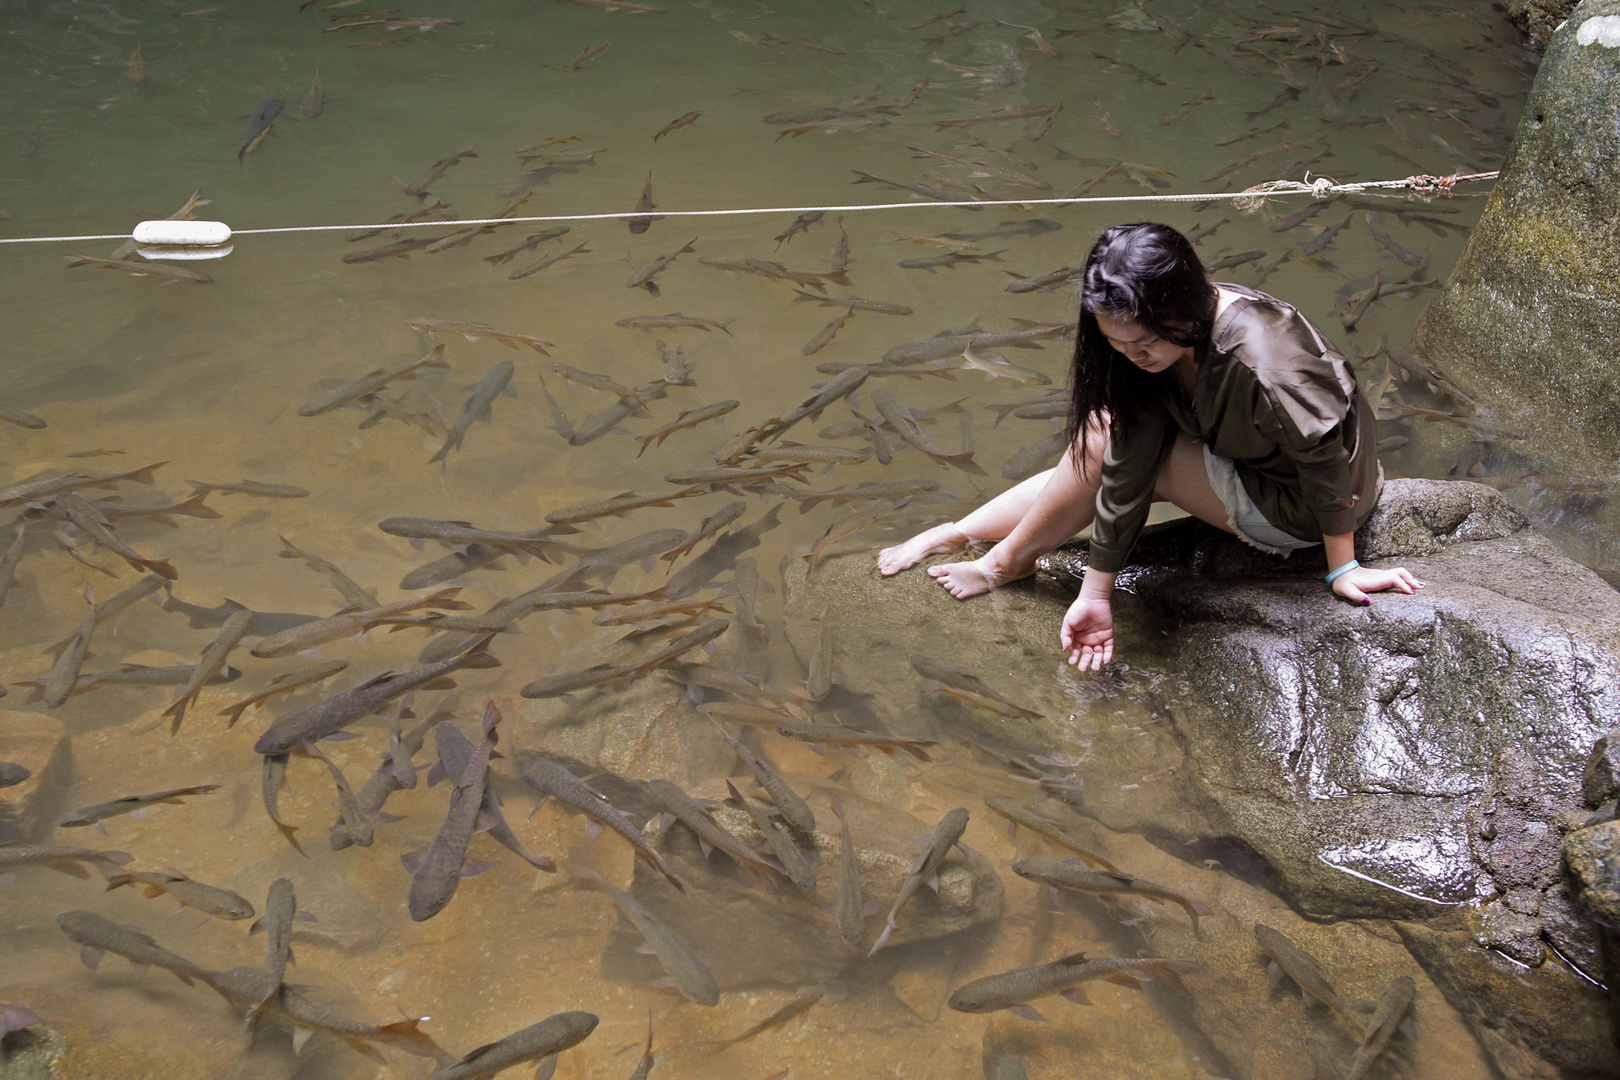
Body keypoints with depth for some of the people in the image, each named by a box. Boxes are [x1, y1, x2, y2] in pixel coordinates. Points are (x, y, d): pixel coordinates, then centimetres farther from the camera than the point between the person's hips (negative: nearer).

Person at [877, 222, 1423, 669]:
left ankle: (1010, 560, 2)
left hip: (1295, 507, -7)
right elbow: (1127, 468, -15)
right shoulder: (1156, 343, -15)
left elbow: (1327, 460, -27)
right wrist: (1096, 594, -15)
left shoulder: (1261, 361, -39)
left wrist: (1342, 568, -15)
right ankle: (958, 534, 10)